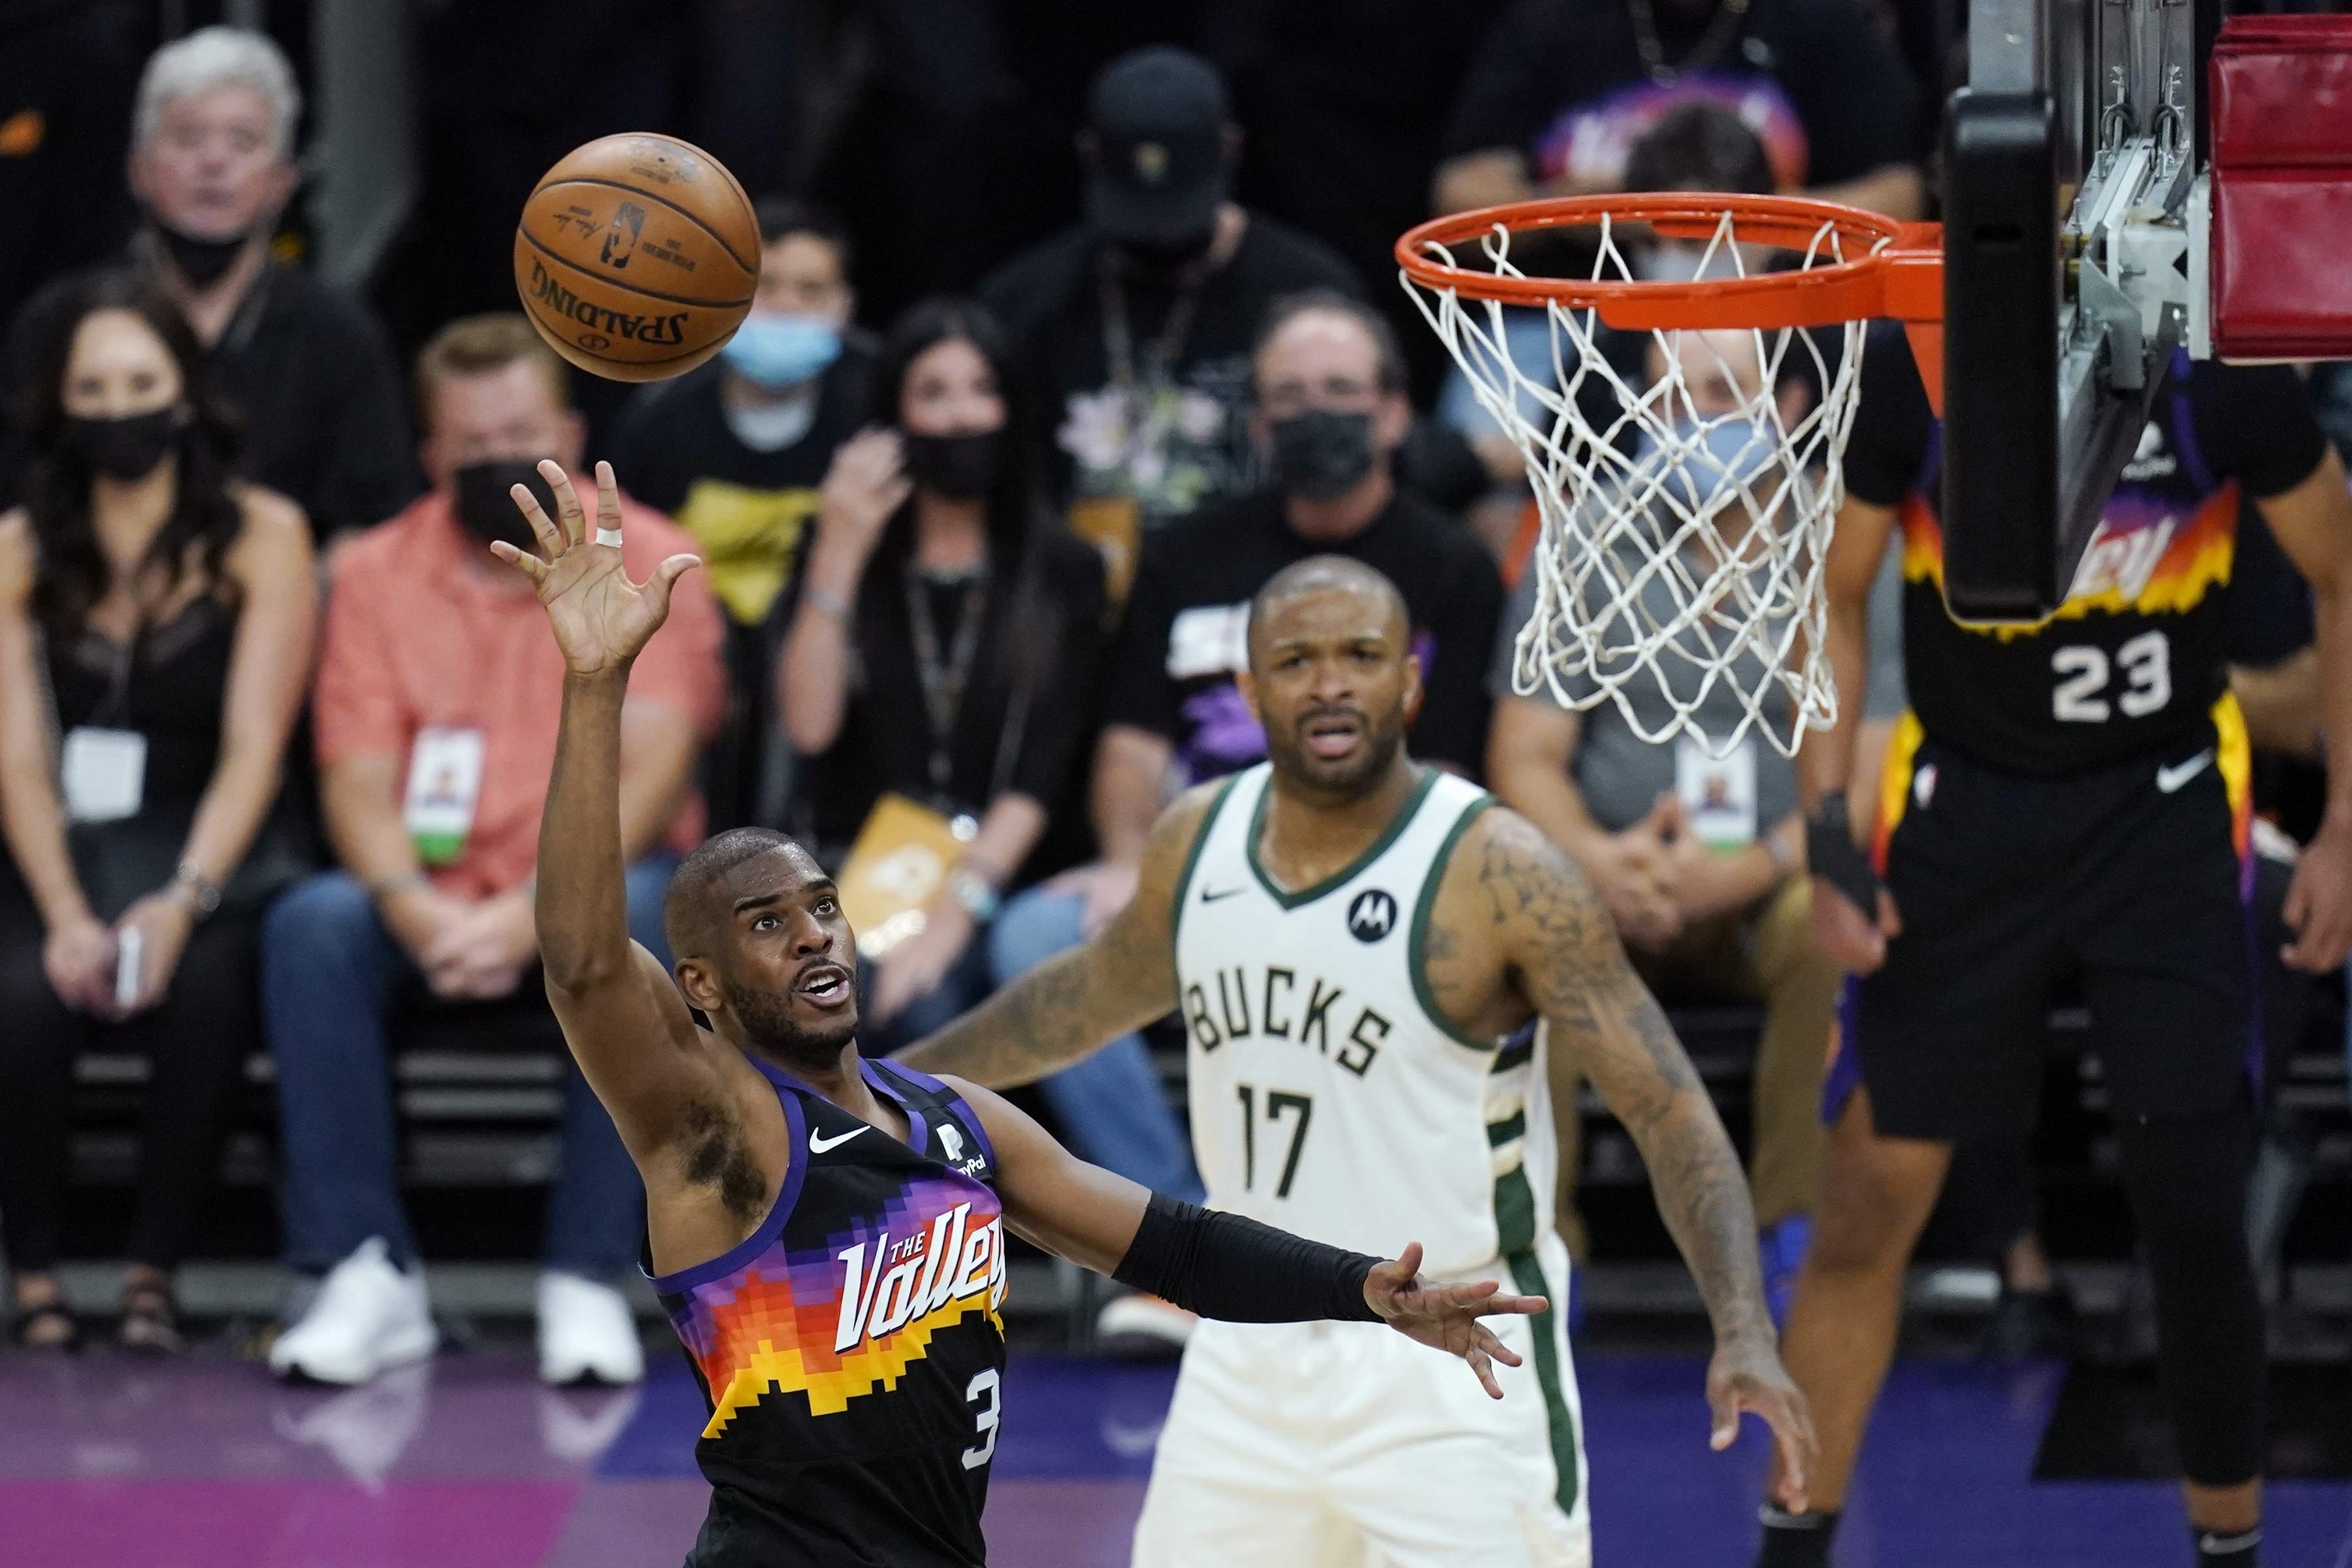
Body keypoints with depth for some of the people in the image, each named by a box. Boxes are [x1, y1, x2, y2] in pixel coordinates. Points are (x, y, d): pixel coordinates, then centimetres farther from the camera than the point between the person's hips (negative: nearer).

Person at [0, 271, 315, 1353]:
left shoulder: (259, 538, 0)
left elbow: (253, 748, -7)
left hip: (211, 845, -1)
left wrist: (182, 901, -22)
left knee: (203, 985, -34)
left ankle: (155, 1273, -16)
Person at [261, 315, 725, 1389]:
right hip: (431, 903, 2)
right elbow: (358, 781, -5)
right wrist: (414, 908, -27)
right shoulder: (376, 575, 4)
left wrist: (532, 915, -28)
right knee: (310, 923, -29)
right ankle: (364, 1277, -27)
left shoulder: (646, 562, -3)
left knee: (642, 918, -35)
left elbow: (649, 773, -13)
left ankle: (588, 1282, -29)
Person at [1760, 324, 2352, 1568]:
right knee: (1866, 1198, 2)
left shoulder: (2223, 377, -14)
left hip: (2166, 815, -1)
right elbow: (1829, 602, 0)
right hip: (1965, 803, 1)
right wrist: (1827, 837, -8)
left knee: (2192, 1208, -1)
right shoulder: (1903, 371, -14)